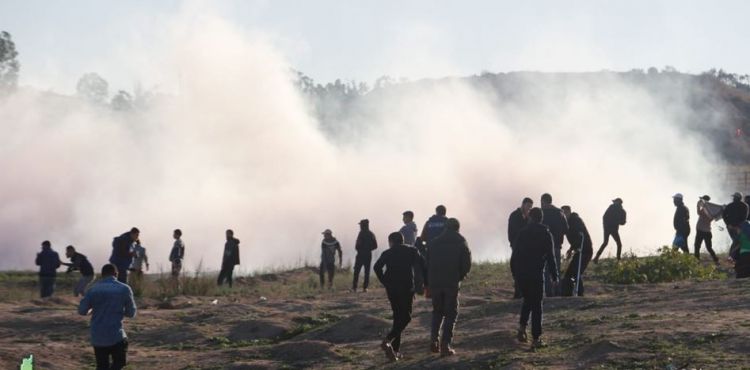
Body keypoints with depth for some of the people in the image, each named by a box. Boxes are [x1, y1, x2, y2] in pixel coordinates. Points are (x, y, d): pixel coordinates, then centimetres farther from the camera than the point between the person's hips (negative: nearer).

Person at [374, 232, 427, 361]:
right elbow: (423, 267, -2)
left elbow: (377, 267, -4)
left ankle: (396, 350, 8)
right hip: (407, 289, -3)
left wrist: (385, 283, 2)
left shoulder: (388, 253, 10)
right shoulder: (412, 251, 8)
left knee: (398, 317, 14)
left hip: (391, 289, 3)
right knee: (405, 317, 1)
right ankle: (388, 341, -20)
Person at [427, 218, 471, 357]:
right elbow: (467, 264, -6)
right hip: (452, 283, -3)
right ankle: (445, 345, -3)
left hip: (435, 283, 3)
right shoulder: (461, 243, 1)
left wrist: (427, 285, 13)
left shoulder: (434, 243, 10)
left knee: (437, 311, 19)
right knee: (450, 314, 6)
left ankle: (434, 339, 3)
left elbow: (427, 264, 9)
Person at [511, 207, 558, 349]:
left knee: (527, 300, 23)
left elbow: (514, 255, 4)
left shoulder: (523, 233, 5)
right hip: (537, 274, -3)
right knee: (537, 305, 3)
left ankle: (522, 326, 5)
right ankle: (536, 338, 0)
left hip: (521, 274, 3)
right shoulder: (546, 234, -2)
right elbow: (551, 257, -4)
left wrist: (515, 273, 11)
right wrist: (554, 276, 2)